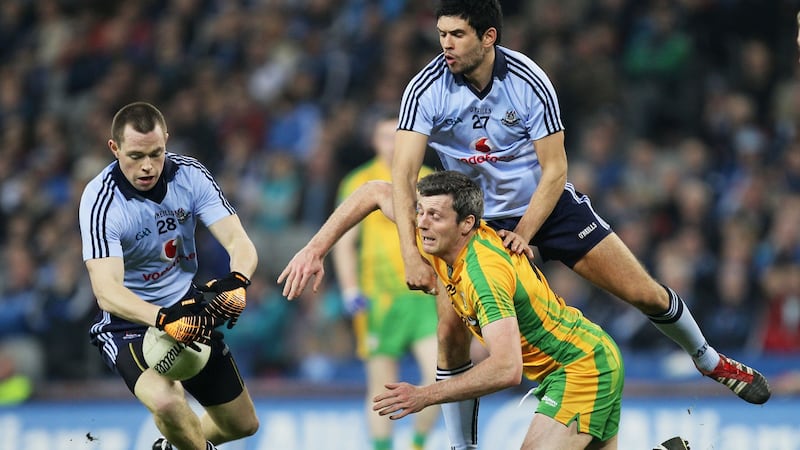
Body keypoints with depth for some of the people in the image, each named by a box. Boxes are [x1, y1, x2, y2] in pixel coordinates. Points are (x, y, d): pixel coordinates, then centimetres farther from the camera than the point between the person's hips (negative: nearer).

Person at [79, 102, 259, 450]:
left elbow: (239, 242, -18)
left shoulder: (190, 175, -12)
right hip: (129, 323, -5)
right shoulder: (101, 201, -25)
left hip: (187, 310, 5)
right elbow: (106, 289, -35)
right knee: (166, 400, -35)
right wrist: (163, 319, -52)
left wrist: (237, 282, -42)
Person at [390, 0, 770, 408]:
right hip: (478, 219, 0)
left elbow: (554, 170, -14)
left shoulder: (528, 81, -20)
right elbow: (403, 174, -27)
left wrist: (522, 235, -27)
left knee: (645, 294, 1)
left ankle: (710, 361, 30)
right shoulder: (426, 90, -20)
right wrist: (412, 256, -39)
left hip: (548, 203, 0)